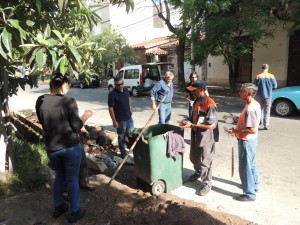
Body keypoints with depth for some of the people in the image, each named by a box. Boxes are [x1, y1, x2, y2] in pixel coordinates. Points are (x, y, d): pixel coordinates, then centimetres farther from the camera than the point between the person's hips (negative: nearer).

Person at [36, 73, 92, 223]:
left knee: (59, 176, 25)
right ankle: (75, 212, 24)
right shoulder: (69, 101, -17)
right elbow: (77, 126, -14)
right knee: (72, 179, 11)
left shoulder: (40, 101, -2)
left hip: (51, 147, 5)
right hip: (71, 147, -5)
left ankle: (58, 207, 38)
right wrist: (86, 116, 2)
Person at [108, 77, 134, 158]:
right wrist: (114, 121, -20)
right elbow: (110, 108, -19)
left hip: (129, 117, 7)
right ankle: (123, 153, 26)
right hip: (120, 120, -7)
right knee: (122, 137, 9)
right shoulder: (112, 94, -21)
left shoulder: (126, 89, -1)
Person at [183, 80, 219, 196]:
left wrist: (192, 125, -25)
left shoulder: (210, 104, -23)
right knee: (193, 157, 24)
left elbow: (211, 125, -26)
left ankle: (207, 184, 24)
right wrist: (189, 122, 0)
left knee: (205, 162, 5)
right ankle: (198, 172, 51)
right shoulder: (196, 101, 5)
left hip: (206, 137, -9)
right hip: (196, 135, 9)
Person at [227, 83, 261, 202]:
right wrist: (238, 120, 7)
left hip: (246, 141, -10)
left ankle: (249, 194, 16)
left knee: (245, 167, 3)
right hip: (250, 140, 10)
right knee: (251, 164, 24)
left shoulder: (250, 108, -27)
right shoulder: (254, 104, 4)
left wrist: (235, 131, -22)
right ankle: (254, 185, 42)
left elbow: (252, 130, -29)